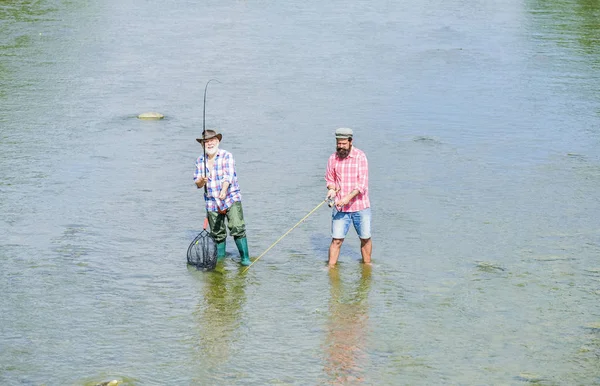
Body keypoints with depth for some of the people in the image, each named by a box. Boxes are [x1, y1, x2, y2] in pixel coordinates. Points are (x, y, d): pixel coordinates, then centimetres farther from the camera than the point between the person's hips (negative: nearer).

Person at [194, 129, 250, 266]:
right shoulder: (200, 161, 10)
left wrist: (224, 190, -35)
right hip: (212, 203, 4)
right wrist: (202, 181, -15)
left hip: (231, 199, -4)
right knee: (217, 234, 7)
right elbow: (197, 184, 10)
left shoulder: (226, 156, -4)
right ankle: (219, 257, 24)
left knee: (237, 228, -16)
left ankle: (245, 258, -10)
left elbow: (228, 175, -17)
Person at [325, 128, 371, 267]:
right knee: (336, 240, -3)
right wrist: (331, 189, -7)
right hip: (340, 208, 2)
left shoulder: (360, 156, -8)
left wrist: (348, 198, -23)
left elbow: (362, 183, -13)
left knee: (365, 238, 7)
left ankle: (367, 266, 24)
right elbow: (329, 179, 17)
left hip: (360, 206, -2)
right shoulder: (333, 158, 3)